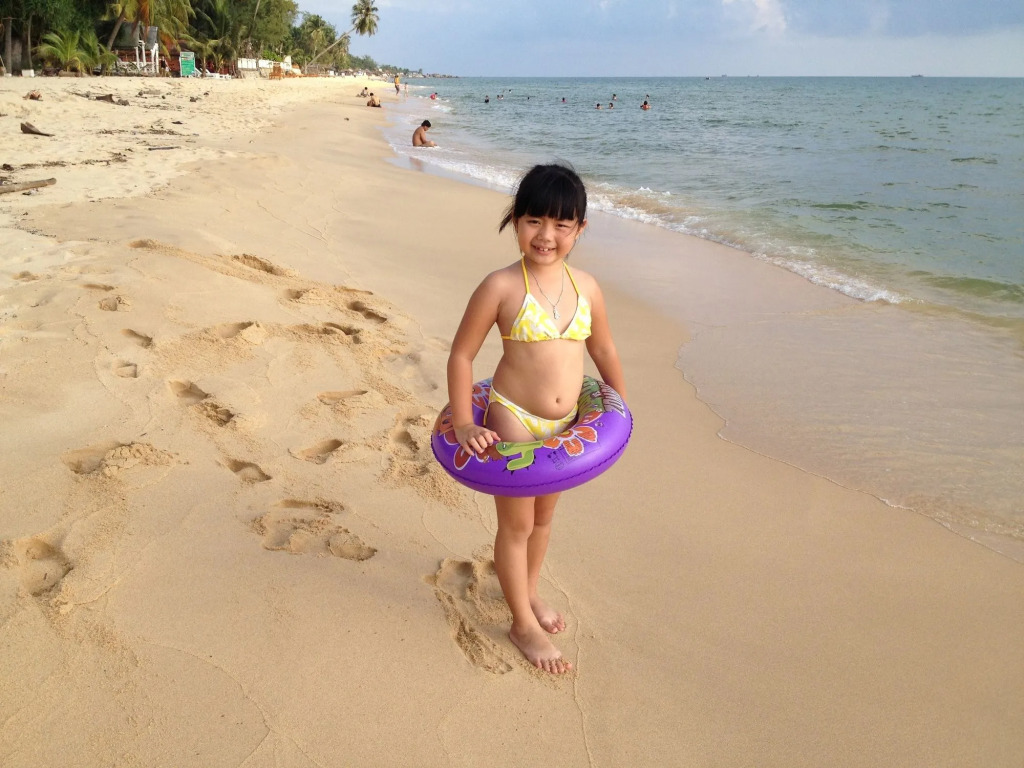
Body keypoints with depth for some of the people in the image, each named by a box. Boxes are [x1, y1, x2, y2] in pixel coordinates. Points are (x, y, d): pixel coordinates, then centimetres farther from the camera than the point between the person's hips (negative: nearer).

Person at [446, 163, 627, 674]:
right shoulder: (500, 287, -15)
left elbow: (604, 351, 13)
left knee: (544, 516, 22)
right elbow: (461, 354, -9)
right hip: (513, 421, -5)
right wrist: (463, 425, -14)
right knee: (516, 524, 8)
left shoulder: (586, 287, -1)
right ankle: (523, 624, 27)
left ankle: (529, 590, 47)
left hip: (567, 424, 5)